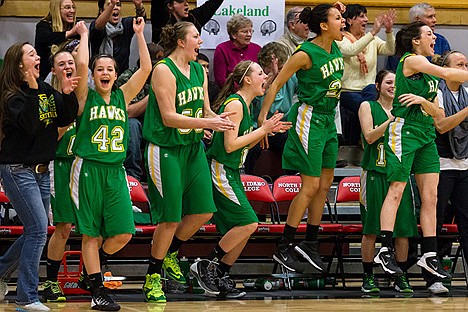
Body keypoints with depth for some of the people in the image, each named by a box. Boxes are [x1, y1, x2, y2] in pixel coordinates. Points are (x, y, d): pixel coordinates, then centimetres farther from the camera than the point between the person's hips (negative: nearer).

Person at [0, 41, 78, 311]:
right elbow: (28, 124, -26)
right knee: (38, 229, -14)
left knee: (36, 231, 13)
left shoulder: (46, 90, 9)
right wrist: (32, 91, -29)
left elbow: (66, 119, 4)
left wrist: (68, 94, -12)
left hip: (41, 170, 8)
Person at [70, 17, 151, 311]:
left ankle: (95, 261, 23)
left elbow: (146, 68, 0)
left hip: (116, 171, 3)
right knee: (91, 232, 0)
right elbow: (82, 63, -16)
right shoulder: (86, 97, 0)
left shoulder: (123, 96, 9)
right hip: (88, 168, -3)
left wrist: (139, 34, -1)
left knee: (123, 233, -5)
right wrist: (85, 34, -3)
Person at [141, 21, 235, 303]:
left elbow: (205, 110, 16)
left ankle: (170, 254, 28)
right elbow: (169, 117, -19)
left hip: (193, 147, 8)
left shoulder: (199, 70, 11)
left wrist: (219, 119, -5)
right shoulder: (164, 71, -14)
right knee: (170, 218, -5)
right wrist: (207, 123, -25)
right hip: (166, 150, -8)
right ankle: (153, 278, 10)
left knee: (203, 211, 4)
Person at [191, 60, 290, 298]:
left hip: (231, 173, 10)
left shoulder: (245, 105, 14)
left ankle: (220, 278, 13)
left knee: (240, 229, 7)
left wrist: (268, 130, 8)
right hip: (219, 171, -10)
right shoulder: (234, 104, -15)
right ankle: (206, 266, -5)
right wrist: (263, 129, -15)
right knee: (248, 223, -14)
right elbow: (230, 145, -20)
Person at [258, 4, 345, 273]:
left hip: (329, 120, 8)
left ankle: (310, 244, 21)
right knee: (311, 186, -8)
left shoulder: (337, 48, 3)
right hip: (309, 120, -8)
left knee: (325, 184, 10)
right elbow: (277, 84, -14)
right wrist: (263, 118, -15)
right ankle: (284, 248, -1)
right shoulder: (306, 54, -19)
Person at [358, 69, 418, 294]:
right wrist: (391, 120, -16)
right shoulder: (368, 107, 6)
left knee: (403, 227, -1)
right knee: (371, 228, -4)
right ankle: (368, 277, 4)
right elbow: (369, 136, -7)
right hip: (375, 173, -3)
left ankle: (401, 278, 7)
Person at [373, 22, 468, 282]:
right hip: (404, 131, -8)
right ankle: (385, 251, -10)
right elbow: (447, 73, -17)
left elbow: (439, 114, 12)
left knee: (430, 196, 2)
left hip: (427, 135, 8)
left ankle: (430, 255, 3)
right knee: (396, 190, -9)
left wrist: (424, 101, -9)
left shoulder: (430, 73, 17)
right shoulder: (411, 60, -6)